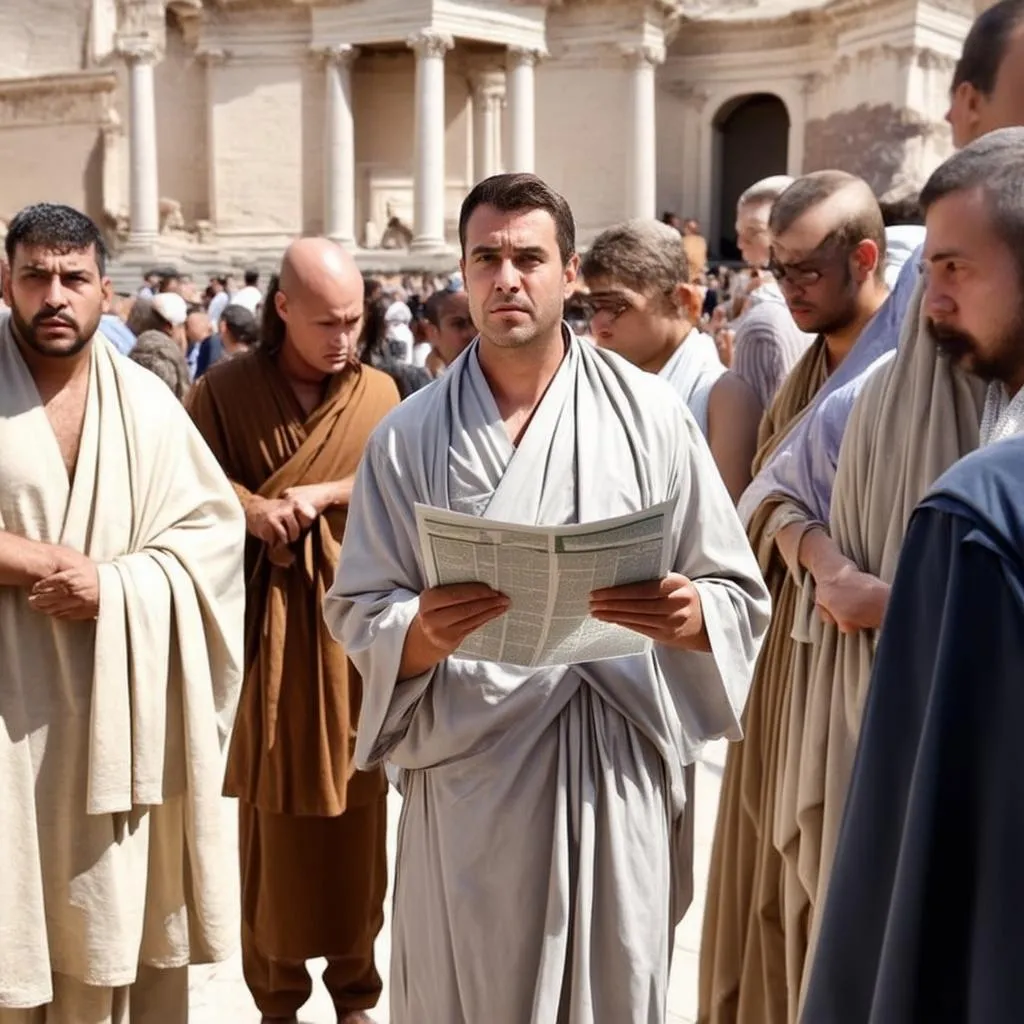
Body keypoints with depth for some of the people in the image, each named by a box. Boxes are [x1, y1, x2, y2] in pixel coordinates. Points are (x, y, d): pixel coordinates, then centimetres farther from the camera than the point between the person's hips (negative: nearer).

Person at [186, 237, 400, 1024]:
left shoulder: (380, 392, 4)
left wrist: (318, 496, -14)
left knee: (356, 810, 5)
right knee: (275, 813, 4)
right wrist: (255, 510, -16)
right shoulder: (225, 389, -2)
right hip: (268, 620, -1)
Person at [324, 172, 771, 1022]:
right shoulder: (408, 437, 2)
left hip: (618, 769, 0)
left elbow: (741, 594, 1)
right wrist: (422, 631, -18)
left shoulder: (650, 414, 0)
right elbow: (356, 609, 2)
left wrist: (690, 617, -21)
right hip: (469, 772, 1)